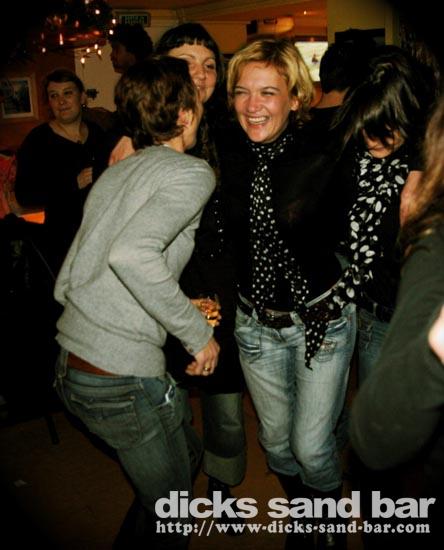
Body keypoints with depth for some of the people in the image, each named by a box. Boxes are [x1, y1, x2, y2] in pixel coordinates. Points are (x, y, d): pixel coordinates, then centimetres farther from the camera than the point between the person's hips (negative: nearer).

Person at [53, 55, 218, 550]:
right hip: (122, 379, -8)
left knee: (185, 452, 28)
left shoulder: (114, 174, 14)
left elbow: (64, 285, 15)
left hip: (69, 365, 9)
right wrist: (197, 333, -19)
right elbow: (131, 254, -31)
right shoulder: (191, 173, -11)